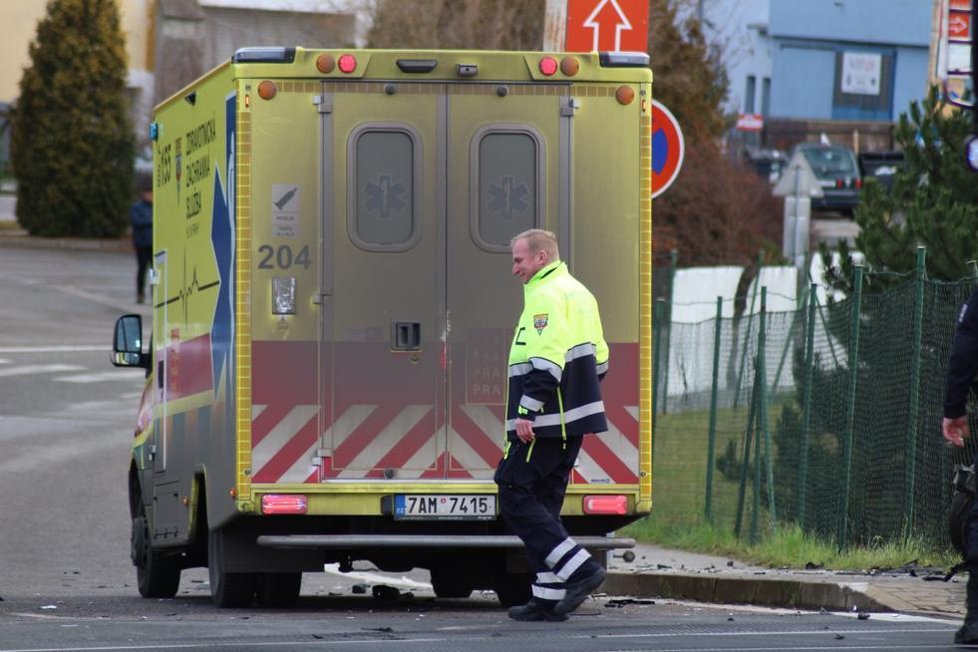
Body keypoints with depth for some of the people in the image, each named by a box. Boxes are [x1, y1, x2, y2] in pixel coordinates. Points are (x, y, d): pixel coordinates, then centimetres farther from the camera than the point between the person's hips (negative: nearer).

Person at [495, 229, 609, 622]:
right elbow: (599, 358, 23)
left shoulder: (547, 296, -12)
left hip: (544, 423, -10)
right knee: (545, 503, 12)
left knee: (515, 497, -7)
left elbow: (547, 362, -22)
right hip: (573, 421, 10)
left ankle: (580, 569, -15)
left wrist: (527, 412, -22)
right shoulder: (577, 293, 19)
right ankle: (549, 598, 11)